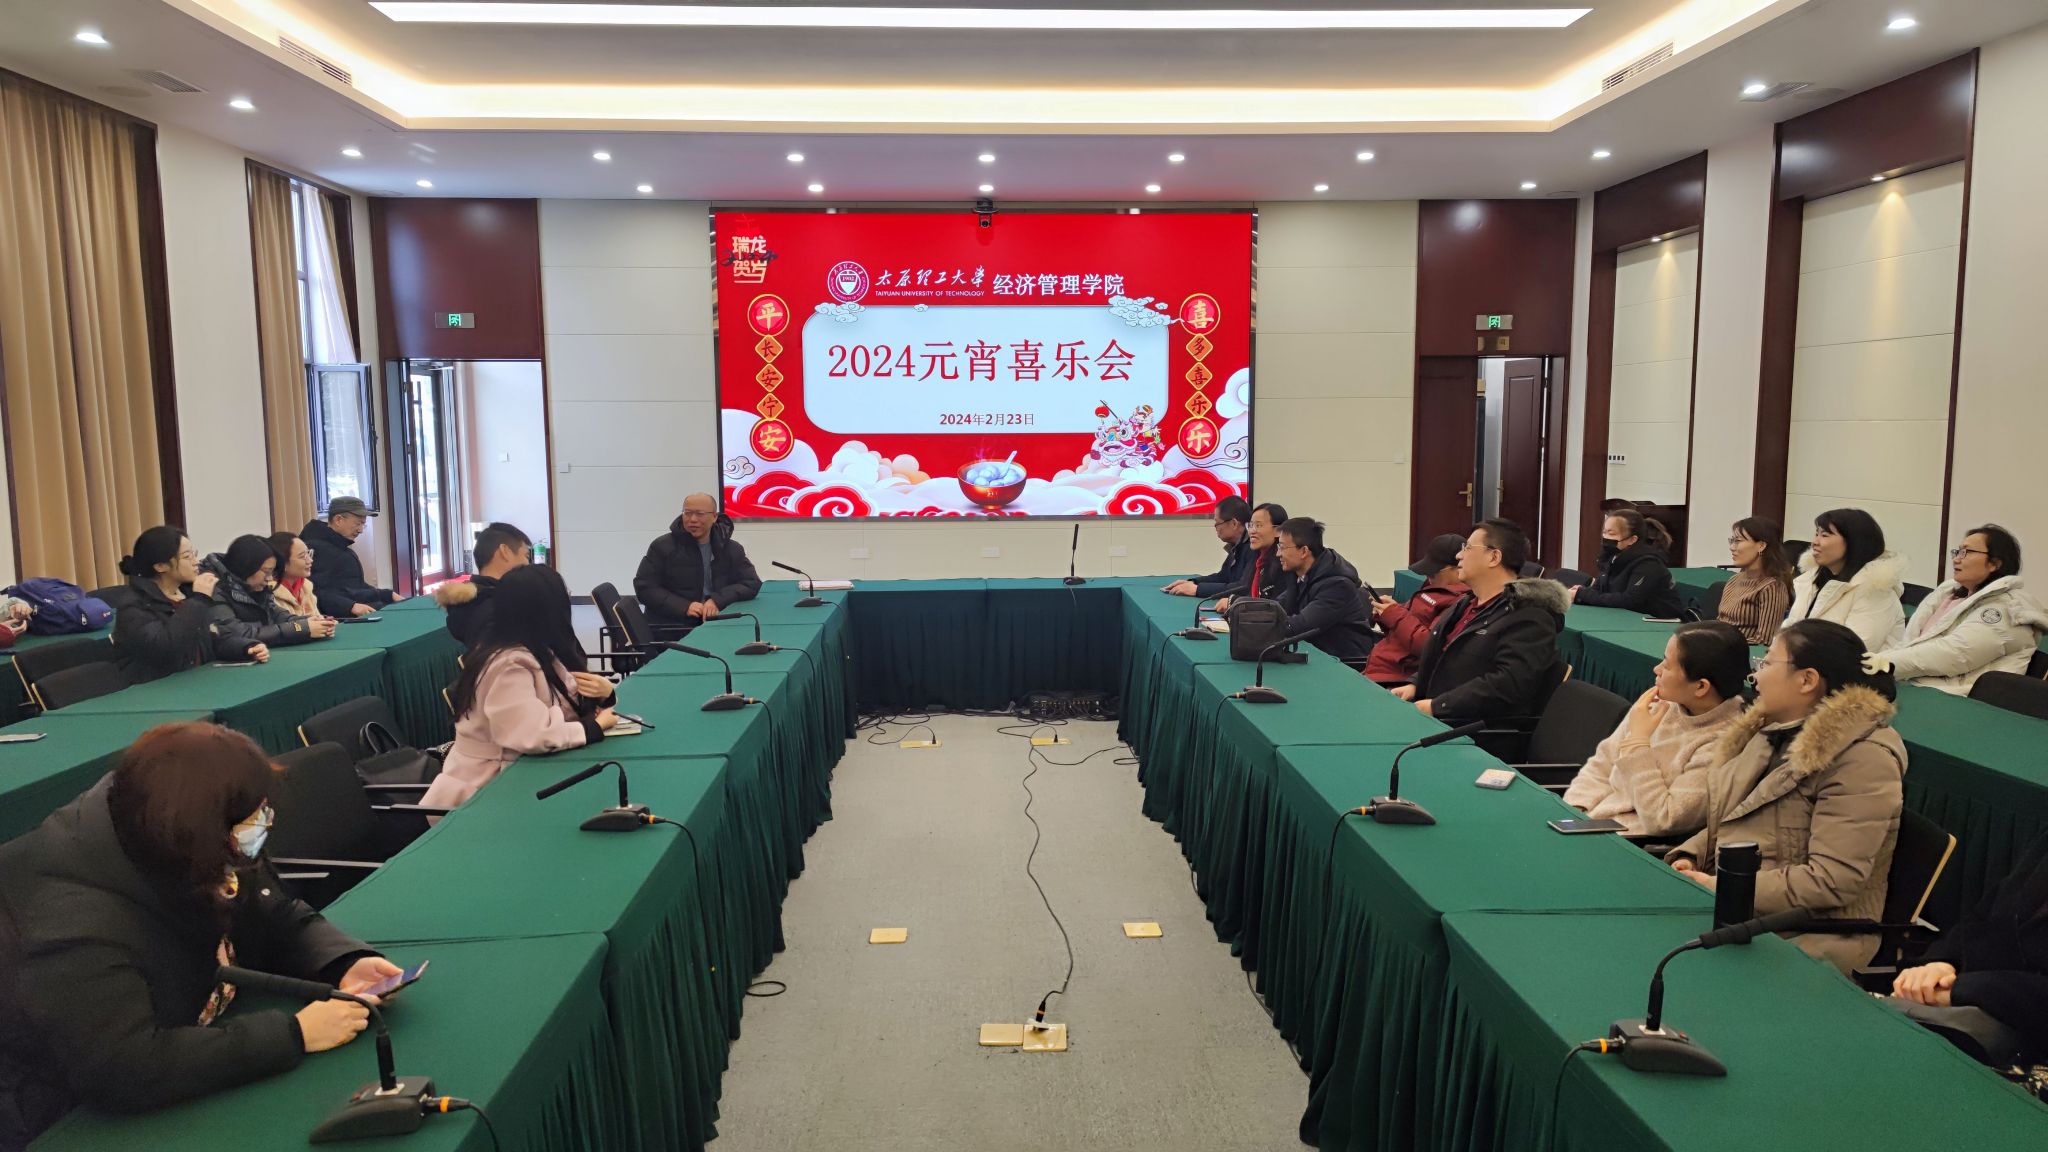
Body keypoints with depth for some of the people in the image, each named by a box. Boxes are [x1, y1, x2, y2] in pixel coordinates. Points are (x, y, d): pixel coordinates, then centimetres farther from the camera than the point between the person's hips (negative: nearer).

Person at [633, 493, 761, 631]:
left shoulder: (732, 549, 12)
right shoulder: (662, 546, 5)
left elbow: (751, 583, 4)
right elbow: (644, 587, -1)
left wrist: (717, 600, -15)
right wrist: (684, 606, -15)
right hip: (670, 628, -3)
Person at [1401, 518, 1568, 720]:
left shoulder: (1529, 618, -12)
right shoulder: (1465, 603, 18)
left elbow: (1507, 685, -23)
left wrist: (1436, 707, -23)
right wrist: (1414, 685, 5)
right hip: (1433, 722, 9)